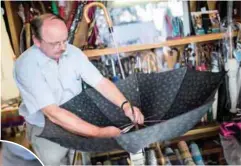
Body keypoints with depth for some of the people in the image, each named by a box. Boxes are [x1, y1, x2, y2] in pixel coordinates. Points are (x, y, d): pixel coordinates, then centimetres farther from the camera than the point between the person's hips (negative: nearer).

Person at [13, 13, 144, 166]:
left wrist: (125, 105, -29)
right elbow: (52, 113, -34)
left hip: (78, 115, 6)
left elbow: (101, 82, -10)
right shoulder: (26, 65, -26)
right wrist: (100, 133, -39)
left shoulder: (72, 52, -9)